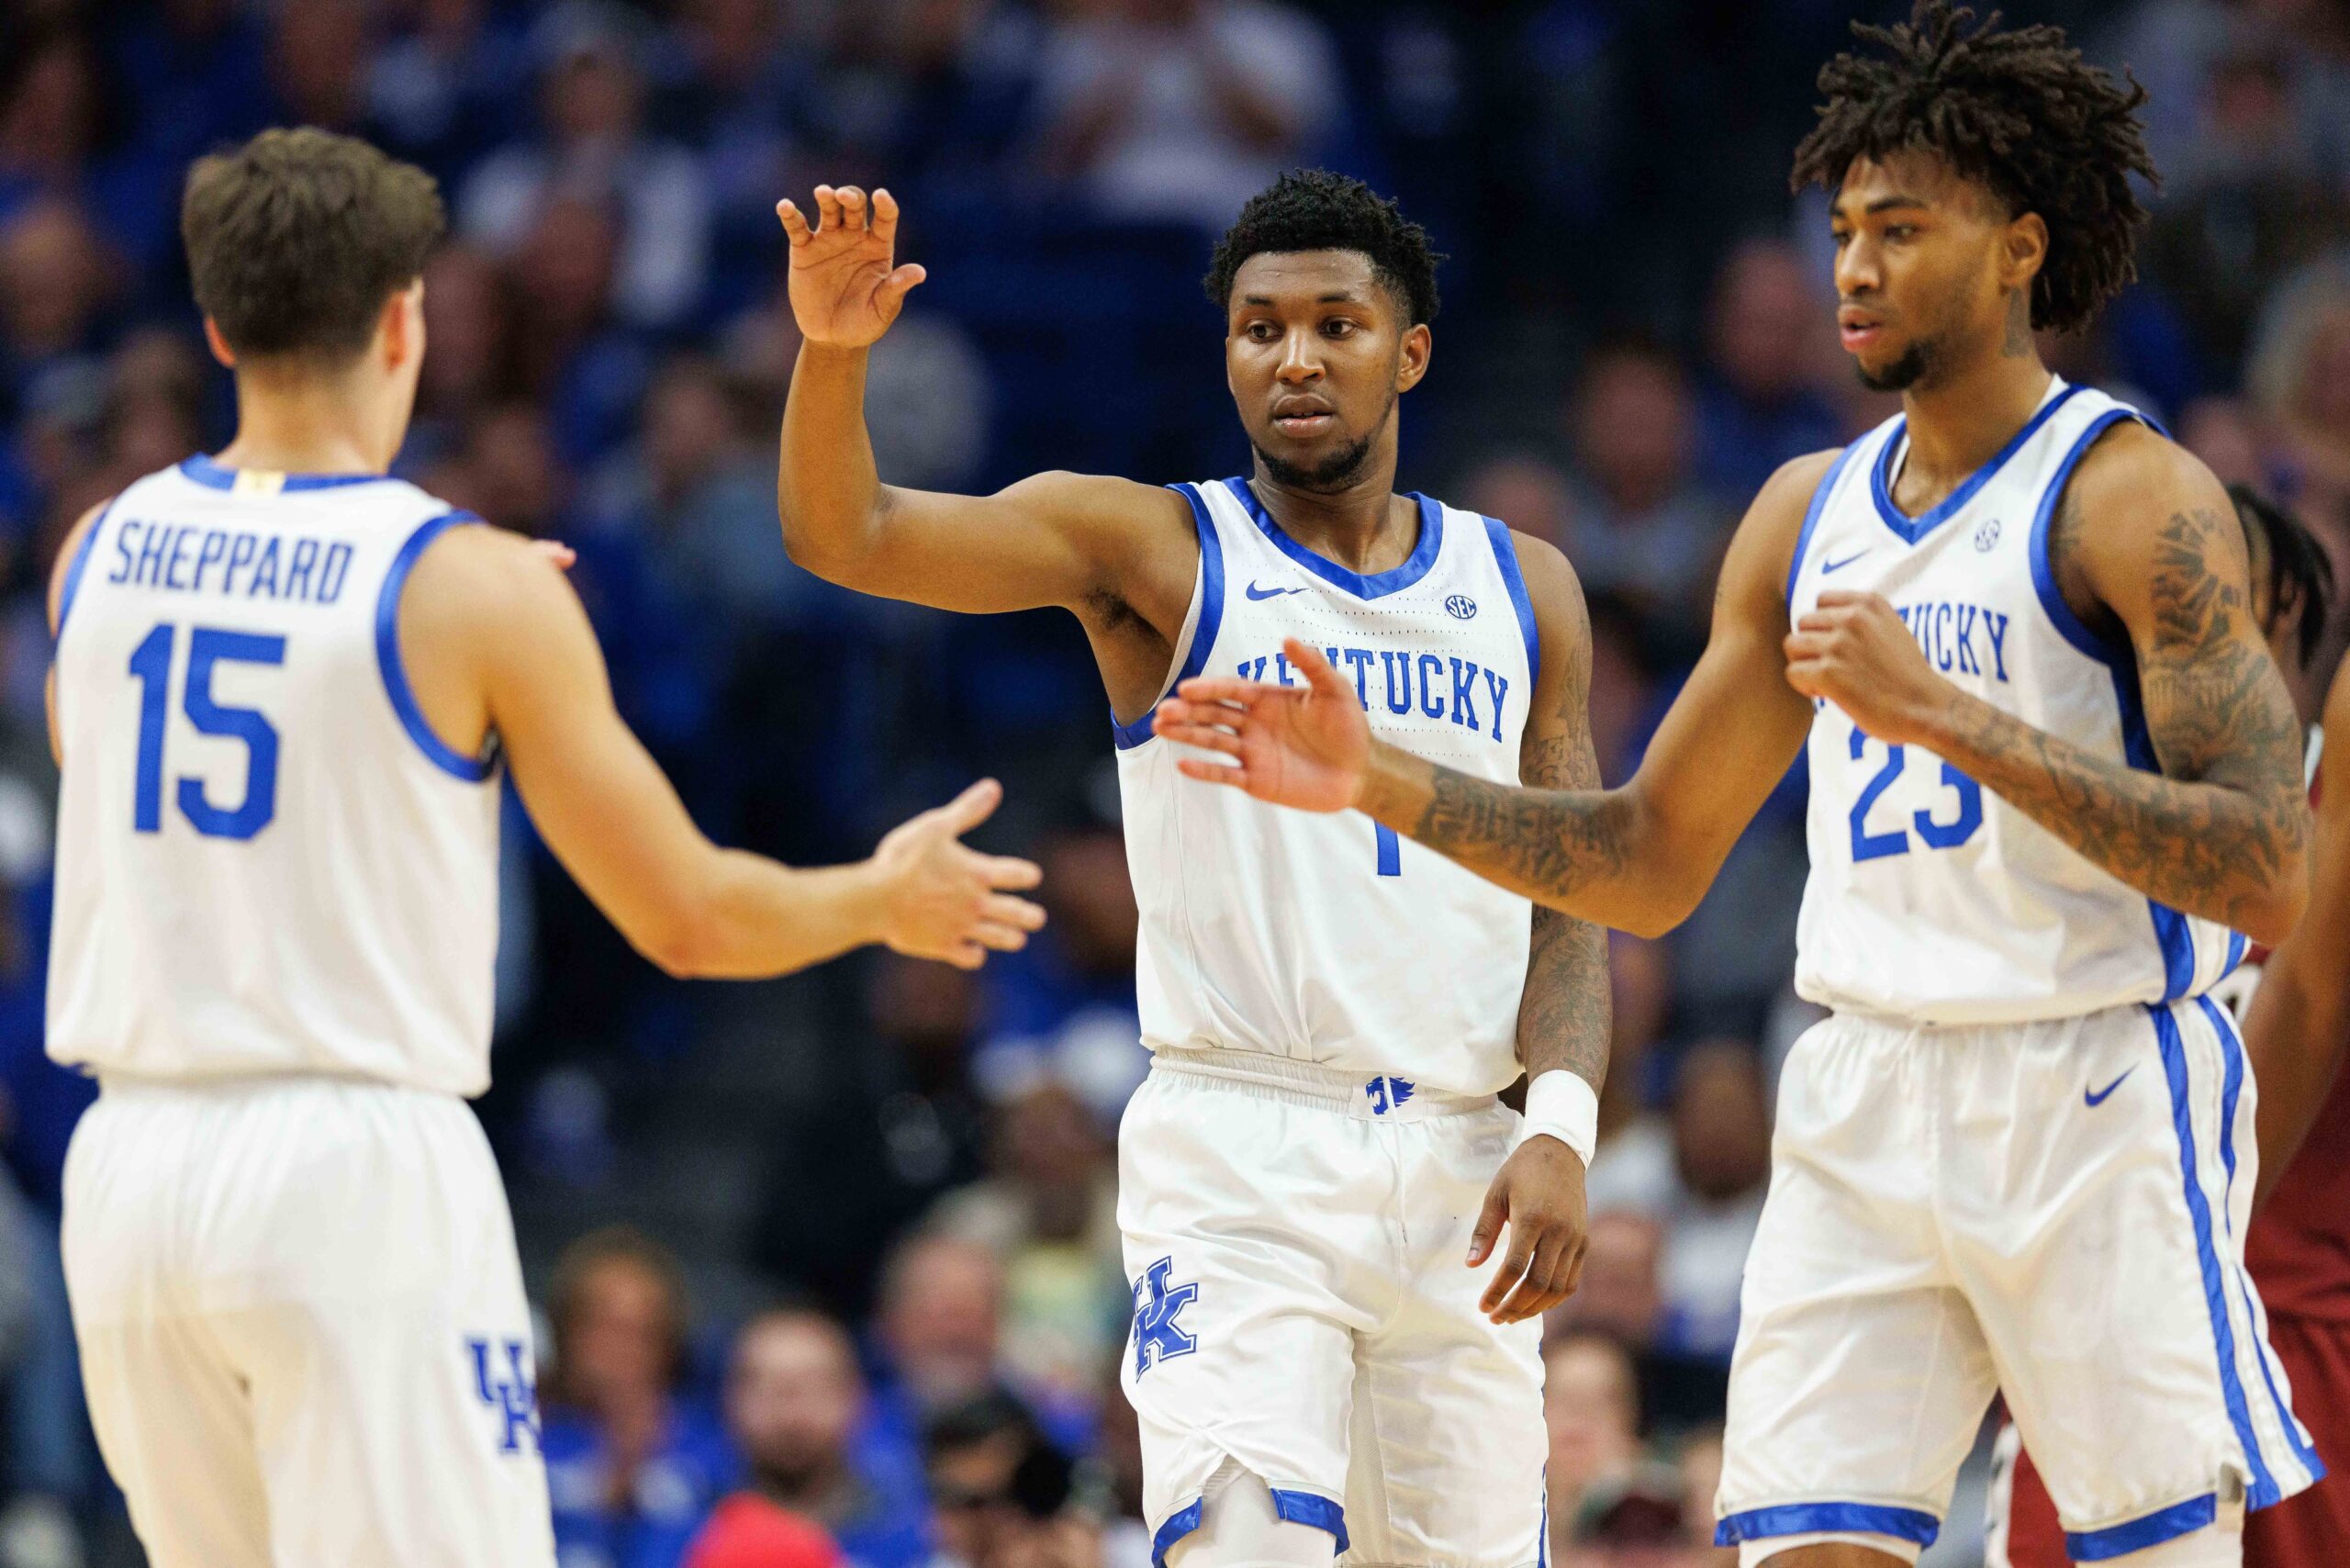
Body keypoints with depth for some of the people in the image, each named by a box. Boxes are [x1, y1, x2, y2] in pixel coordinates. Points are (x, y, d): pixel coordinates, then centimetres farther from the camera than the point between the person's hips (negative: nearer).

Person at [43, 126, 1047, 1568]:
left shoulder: (102, 552, 7)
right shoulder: (477, 589, -8)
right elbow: (688, 919, -1)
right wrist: (884, 900, 19)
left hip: (133, 1169, 5)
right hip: (358, 1166, -5)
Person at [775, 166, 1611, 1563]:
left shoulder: (1522, 592, 12)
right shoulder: (1156, 553, 2)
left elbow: (1572, 898, 10)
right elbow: (846, 534, -9)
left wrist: (1561, 1128, -6)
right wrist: (833, 350, -28)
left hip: (1457, 1165, 4)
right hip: (1237, 1147, -4)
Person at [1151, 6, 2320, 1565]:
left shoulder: (2137, 498, -10)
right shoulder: (1809, 513, 12)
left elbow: (2268, 878, -20)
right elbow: (1650, 862, 19)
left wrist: (1948, 713, -25)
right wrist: (1378, 781, 5)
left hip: (2098, 1095, -6)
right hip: (1863, 1101, 6)